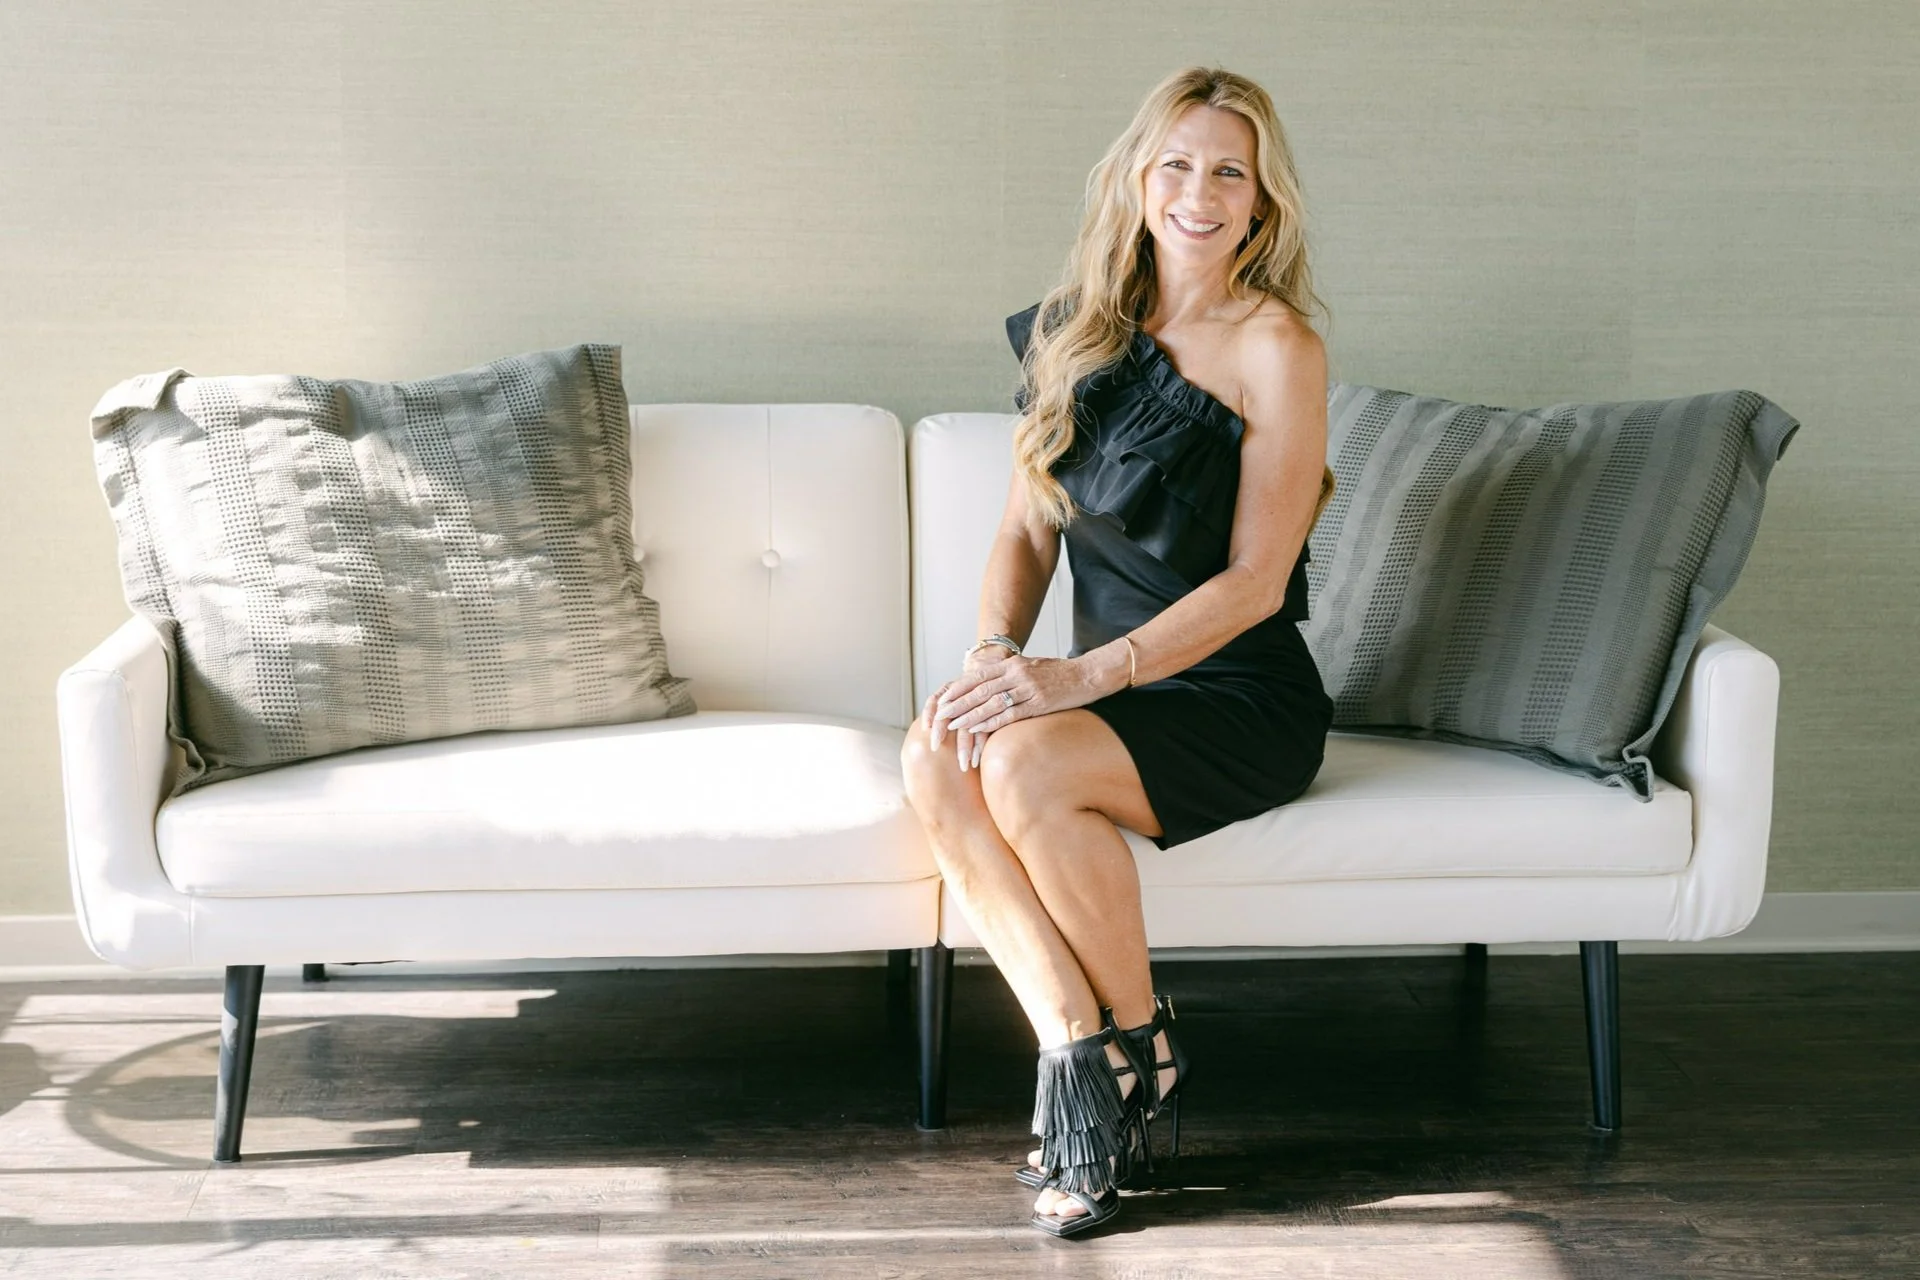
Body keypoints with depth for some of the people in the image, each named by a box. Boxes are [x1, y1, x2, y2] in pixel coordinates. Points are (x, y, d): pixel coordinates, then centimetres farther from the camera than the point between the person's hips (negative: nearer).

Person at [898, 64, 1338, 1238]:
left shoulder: (1276, 348, -8)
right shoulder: (1080, 328, 10)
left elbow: (1254, 581, -13)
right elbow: (1029, 529, 11)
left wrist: (1081, 675, -24)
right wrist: (995, 653, -10)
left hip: (1241, 703, -5)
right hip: (1111, 692, 5)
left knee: (1024, 765, -31)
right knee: (936, 757, -25)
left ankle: (1144, 1053, -11)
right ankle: (1078, 1054, -22)